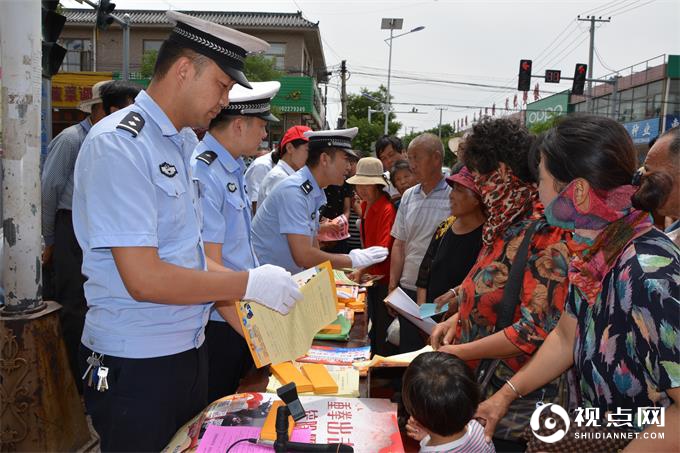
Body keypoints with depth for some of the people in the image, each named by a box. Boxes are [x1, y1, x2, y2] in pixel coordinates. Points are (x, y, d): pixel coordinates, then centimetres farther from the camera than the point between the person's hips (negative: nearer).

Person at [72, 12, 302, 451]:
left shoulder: (185, 142, 7)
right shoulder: (118, 145, -19)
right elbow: (144, 279, -24)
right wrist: (249, 285, -18)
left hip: (191, 349, 8)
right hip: (135, 364, -8)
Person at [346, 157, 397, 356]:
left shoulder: (387, 209, -19)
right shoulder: (365, 205, 8)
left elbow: (384, 249, -26)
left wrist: (361, 270, -35)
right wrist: (362, 270, 12)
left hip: (384, 276, -9)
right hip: (371, 275, 9)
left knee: (383, 327, 2)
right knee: (373, 326, 20)